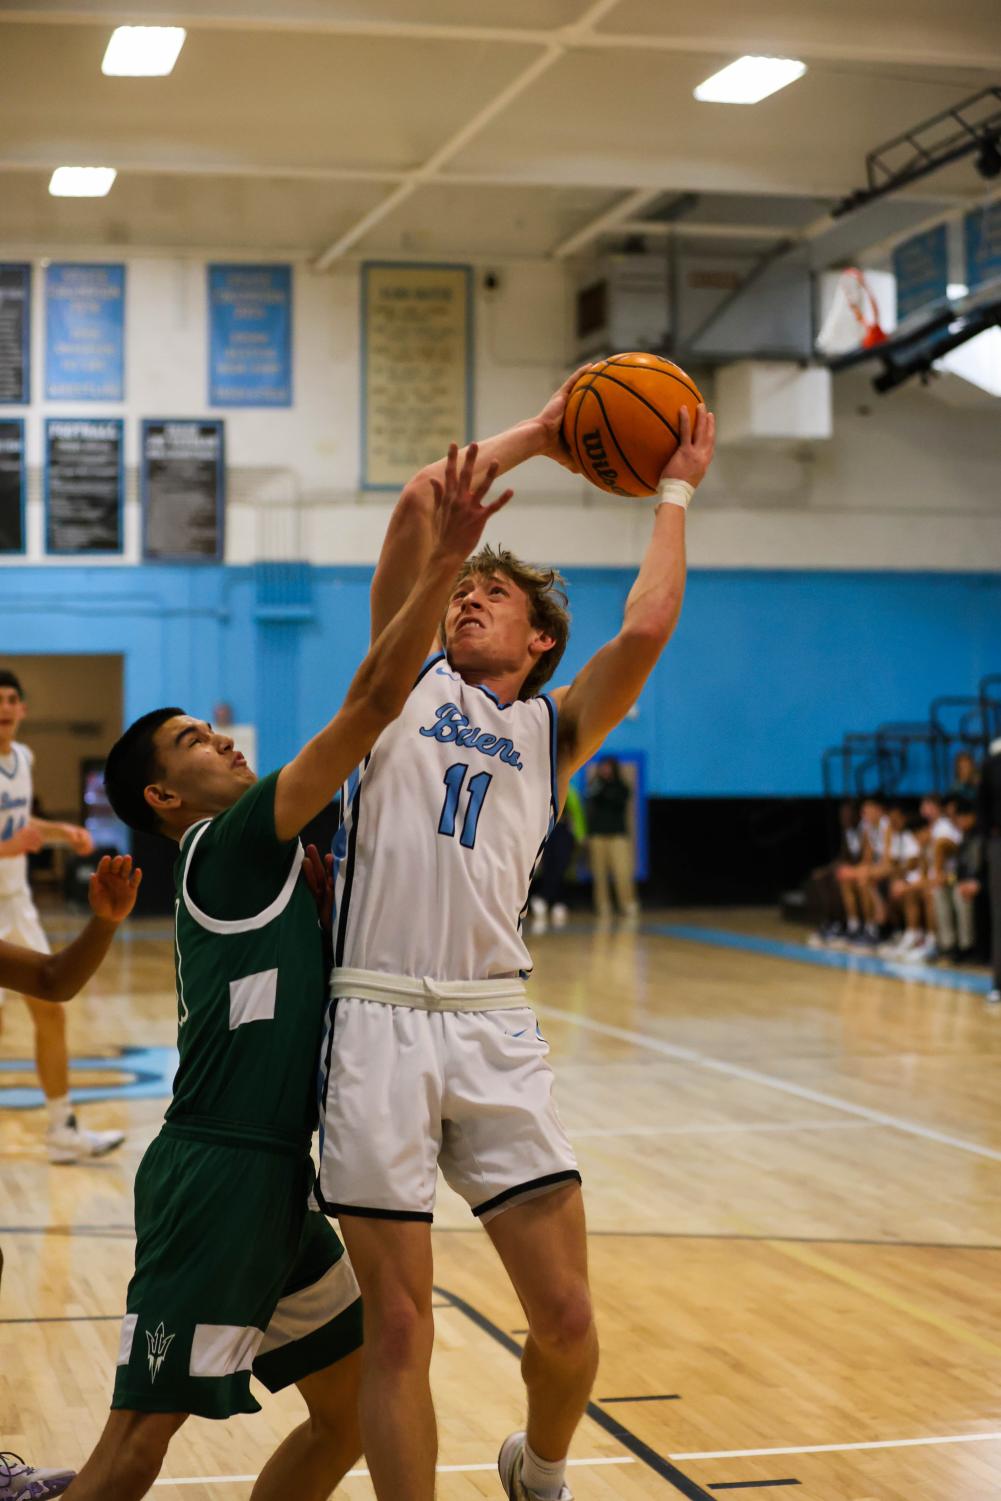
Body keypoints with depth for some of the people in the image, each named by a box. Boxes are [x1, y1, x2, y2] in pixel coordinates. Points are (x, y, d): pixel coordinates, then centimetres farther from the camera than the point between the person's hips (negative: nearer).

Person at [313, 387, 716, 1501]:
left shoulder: (554, 728, 16)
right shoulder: (411, 681, 15)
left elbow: (645, 629, -2)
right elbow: (420, 502, 6)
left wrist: (673, 493, 10)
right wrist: (534, 436, 16)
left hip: (495, 1031, 1)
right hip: (378, 1023, -1)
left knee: (567, 1320, 1)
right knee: (399, 1330, -1)